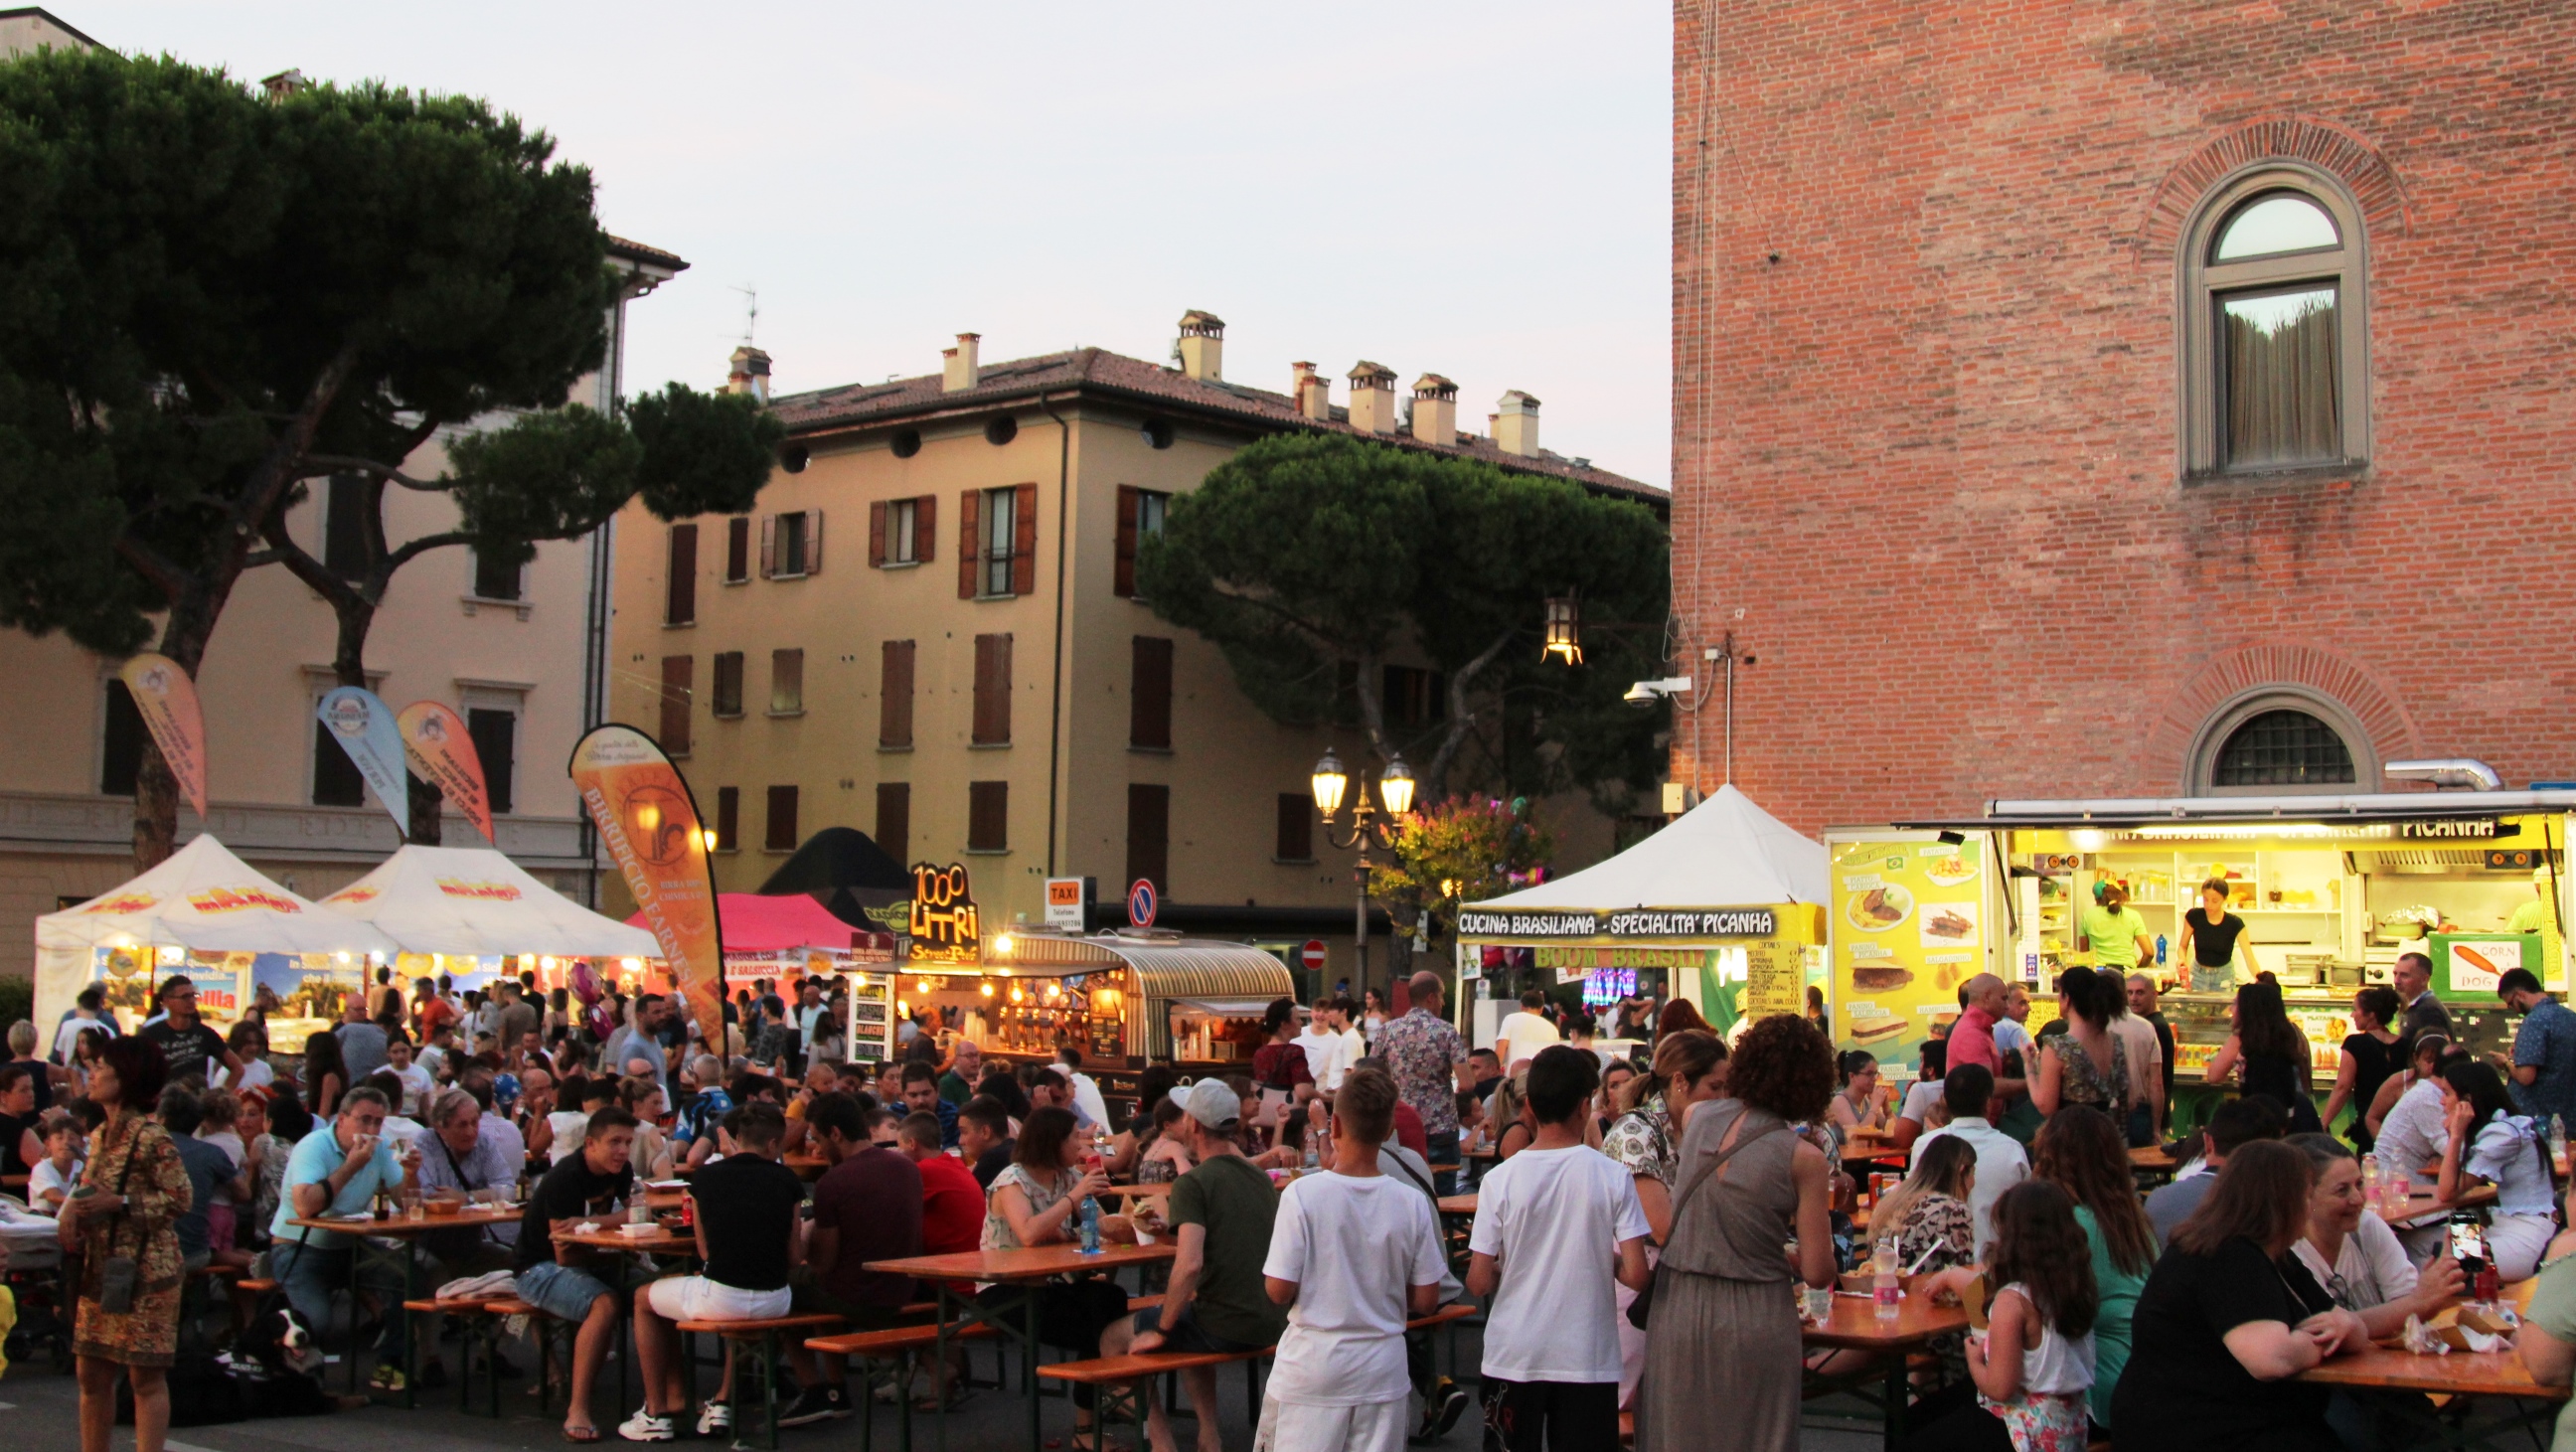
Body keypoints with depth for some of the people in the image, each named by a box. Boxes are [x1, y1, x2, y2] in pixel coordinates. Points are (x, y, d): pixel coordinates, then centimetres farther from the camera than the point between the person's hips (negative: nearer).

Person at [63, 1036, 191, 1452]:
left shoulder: (151, 1137, -14)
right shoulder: (100, 1136, 11)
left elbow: (180, 1199, -16)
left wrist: (119, 1204, -21)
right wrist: (72, 1209, 0)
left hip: (144, 1271, -8)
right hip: (99, 1269, 8)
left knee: (146, 1378, -2)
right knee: (92, 1375, 11)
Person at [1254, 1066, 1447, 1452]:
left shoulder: (1302, 1193, -14)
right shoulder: (1412, 1203, -7)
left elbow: (1278, 1290, -12)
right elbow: (1425, 1300, -1)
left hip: (1311, 1371, -2)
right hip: (1382, 1370, 2)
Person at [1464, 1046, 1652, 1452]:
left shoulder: (1500, 1180, -7)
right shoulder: (1613, 1177, -8)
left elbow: (1478, 1283, -7)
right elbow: (1636, 1276, -11)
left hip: (1513, 1357, 1)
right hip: (1588, 1358, 0)